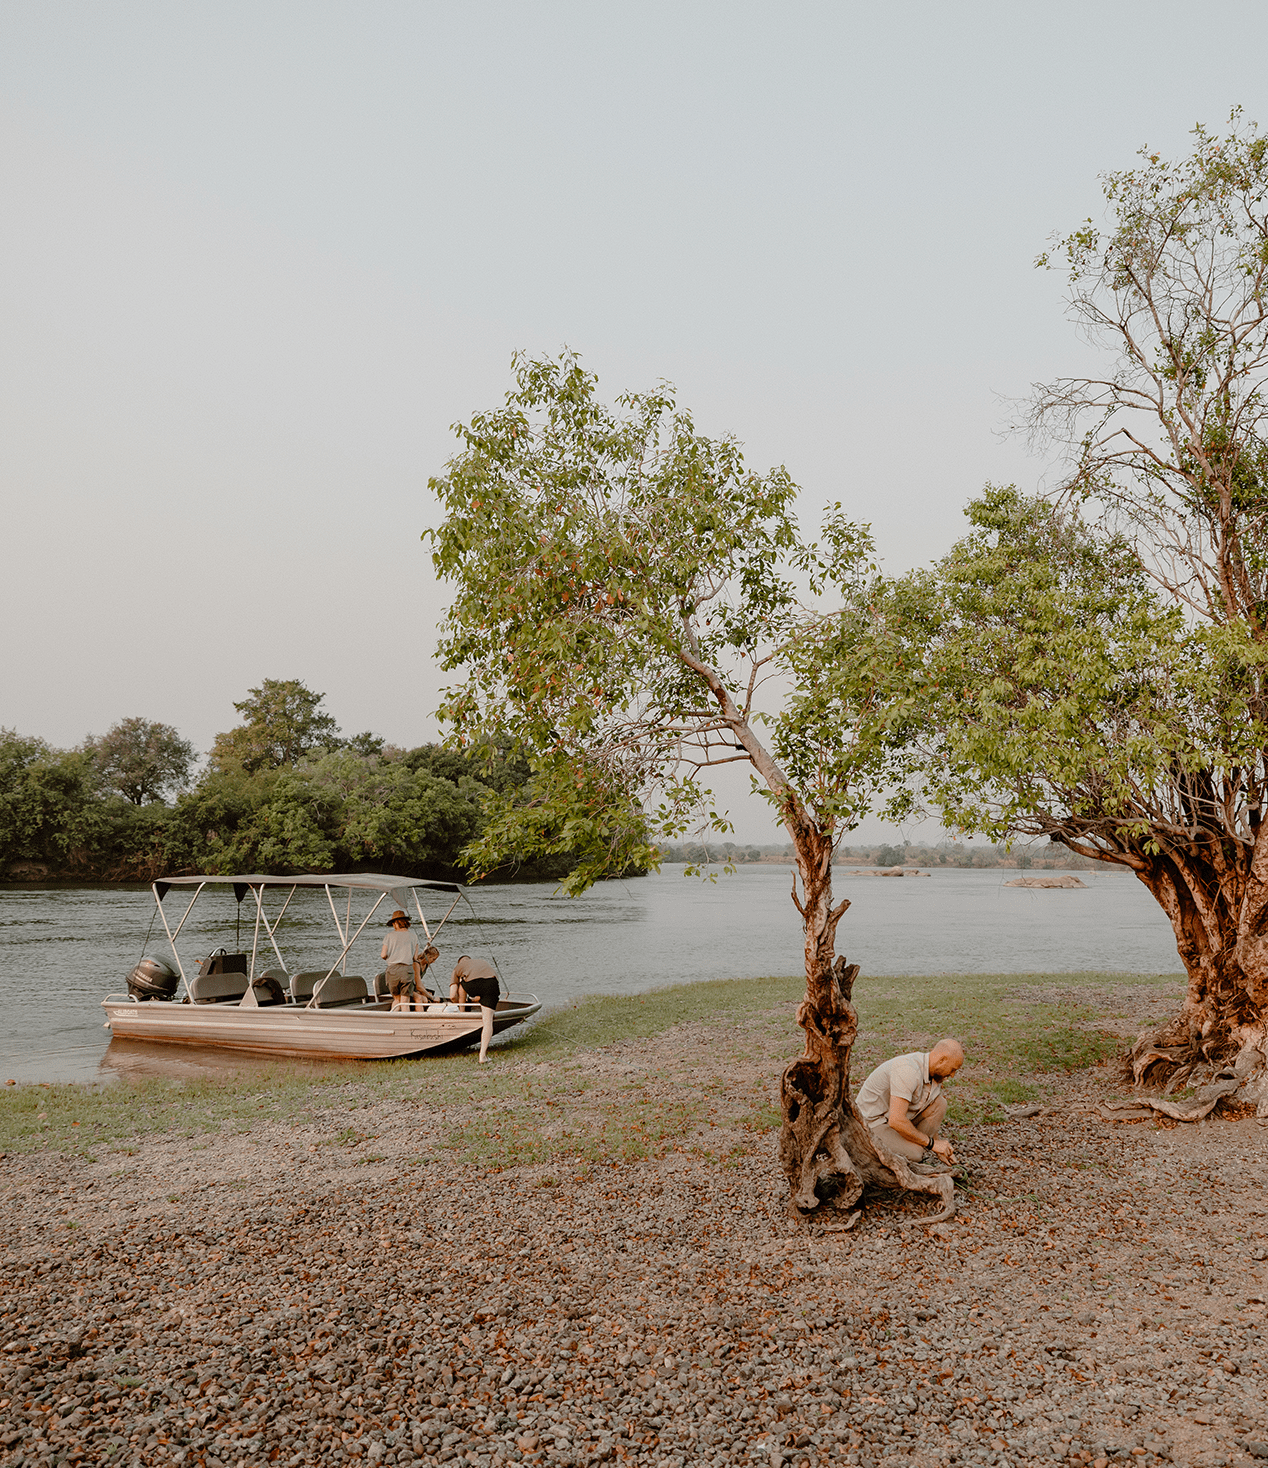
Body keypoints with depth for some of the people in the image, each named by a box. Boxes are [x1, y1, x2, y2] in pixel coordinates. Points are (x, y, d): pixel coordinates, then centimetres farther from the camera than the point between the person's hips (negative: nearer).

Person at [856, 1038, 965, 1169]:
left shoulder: (934, 1073, -1)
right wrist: (931, 1143, -24)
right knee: (914, 1154, -29)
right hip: (874, 1121, -9)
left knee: (939, 1103, -8)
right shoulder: (908, 1070, -31)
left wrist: (940, 1147, 1)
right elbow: (896, 1121, -36)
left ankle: (923, 1151, -1)